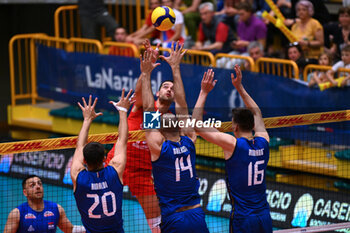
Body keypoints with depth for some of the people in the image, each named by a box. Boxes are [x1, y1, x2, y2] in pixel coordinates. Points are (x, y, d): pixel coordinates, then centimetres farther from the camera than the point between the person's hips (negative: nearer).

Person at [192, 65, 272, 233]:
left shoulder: (233, 144, -11)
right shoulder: (263, 142, 4)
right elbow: (257, 114, 25)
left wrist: (204, 92, 2)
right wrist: (239, 87, 30)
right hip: (265, 217, 6)